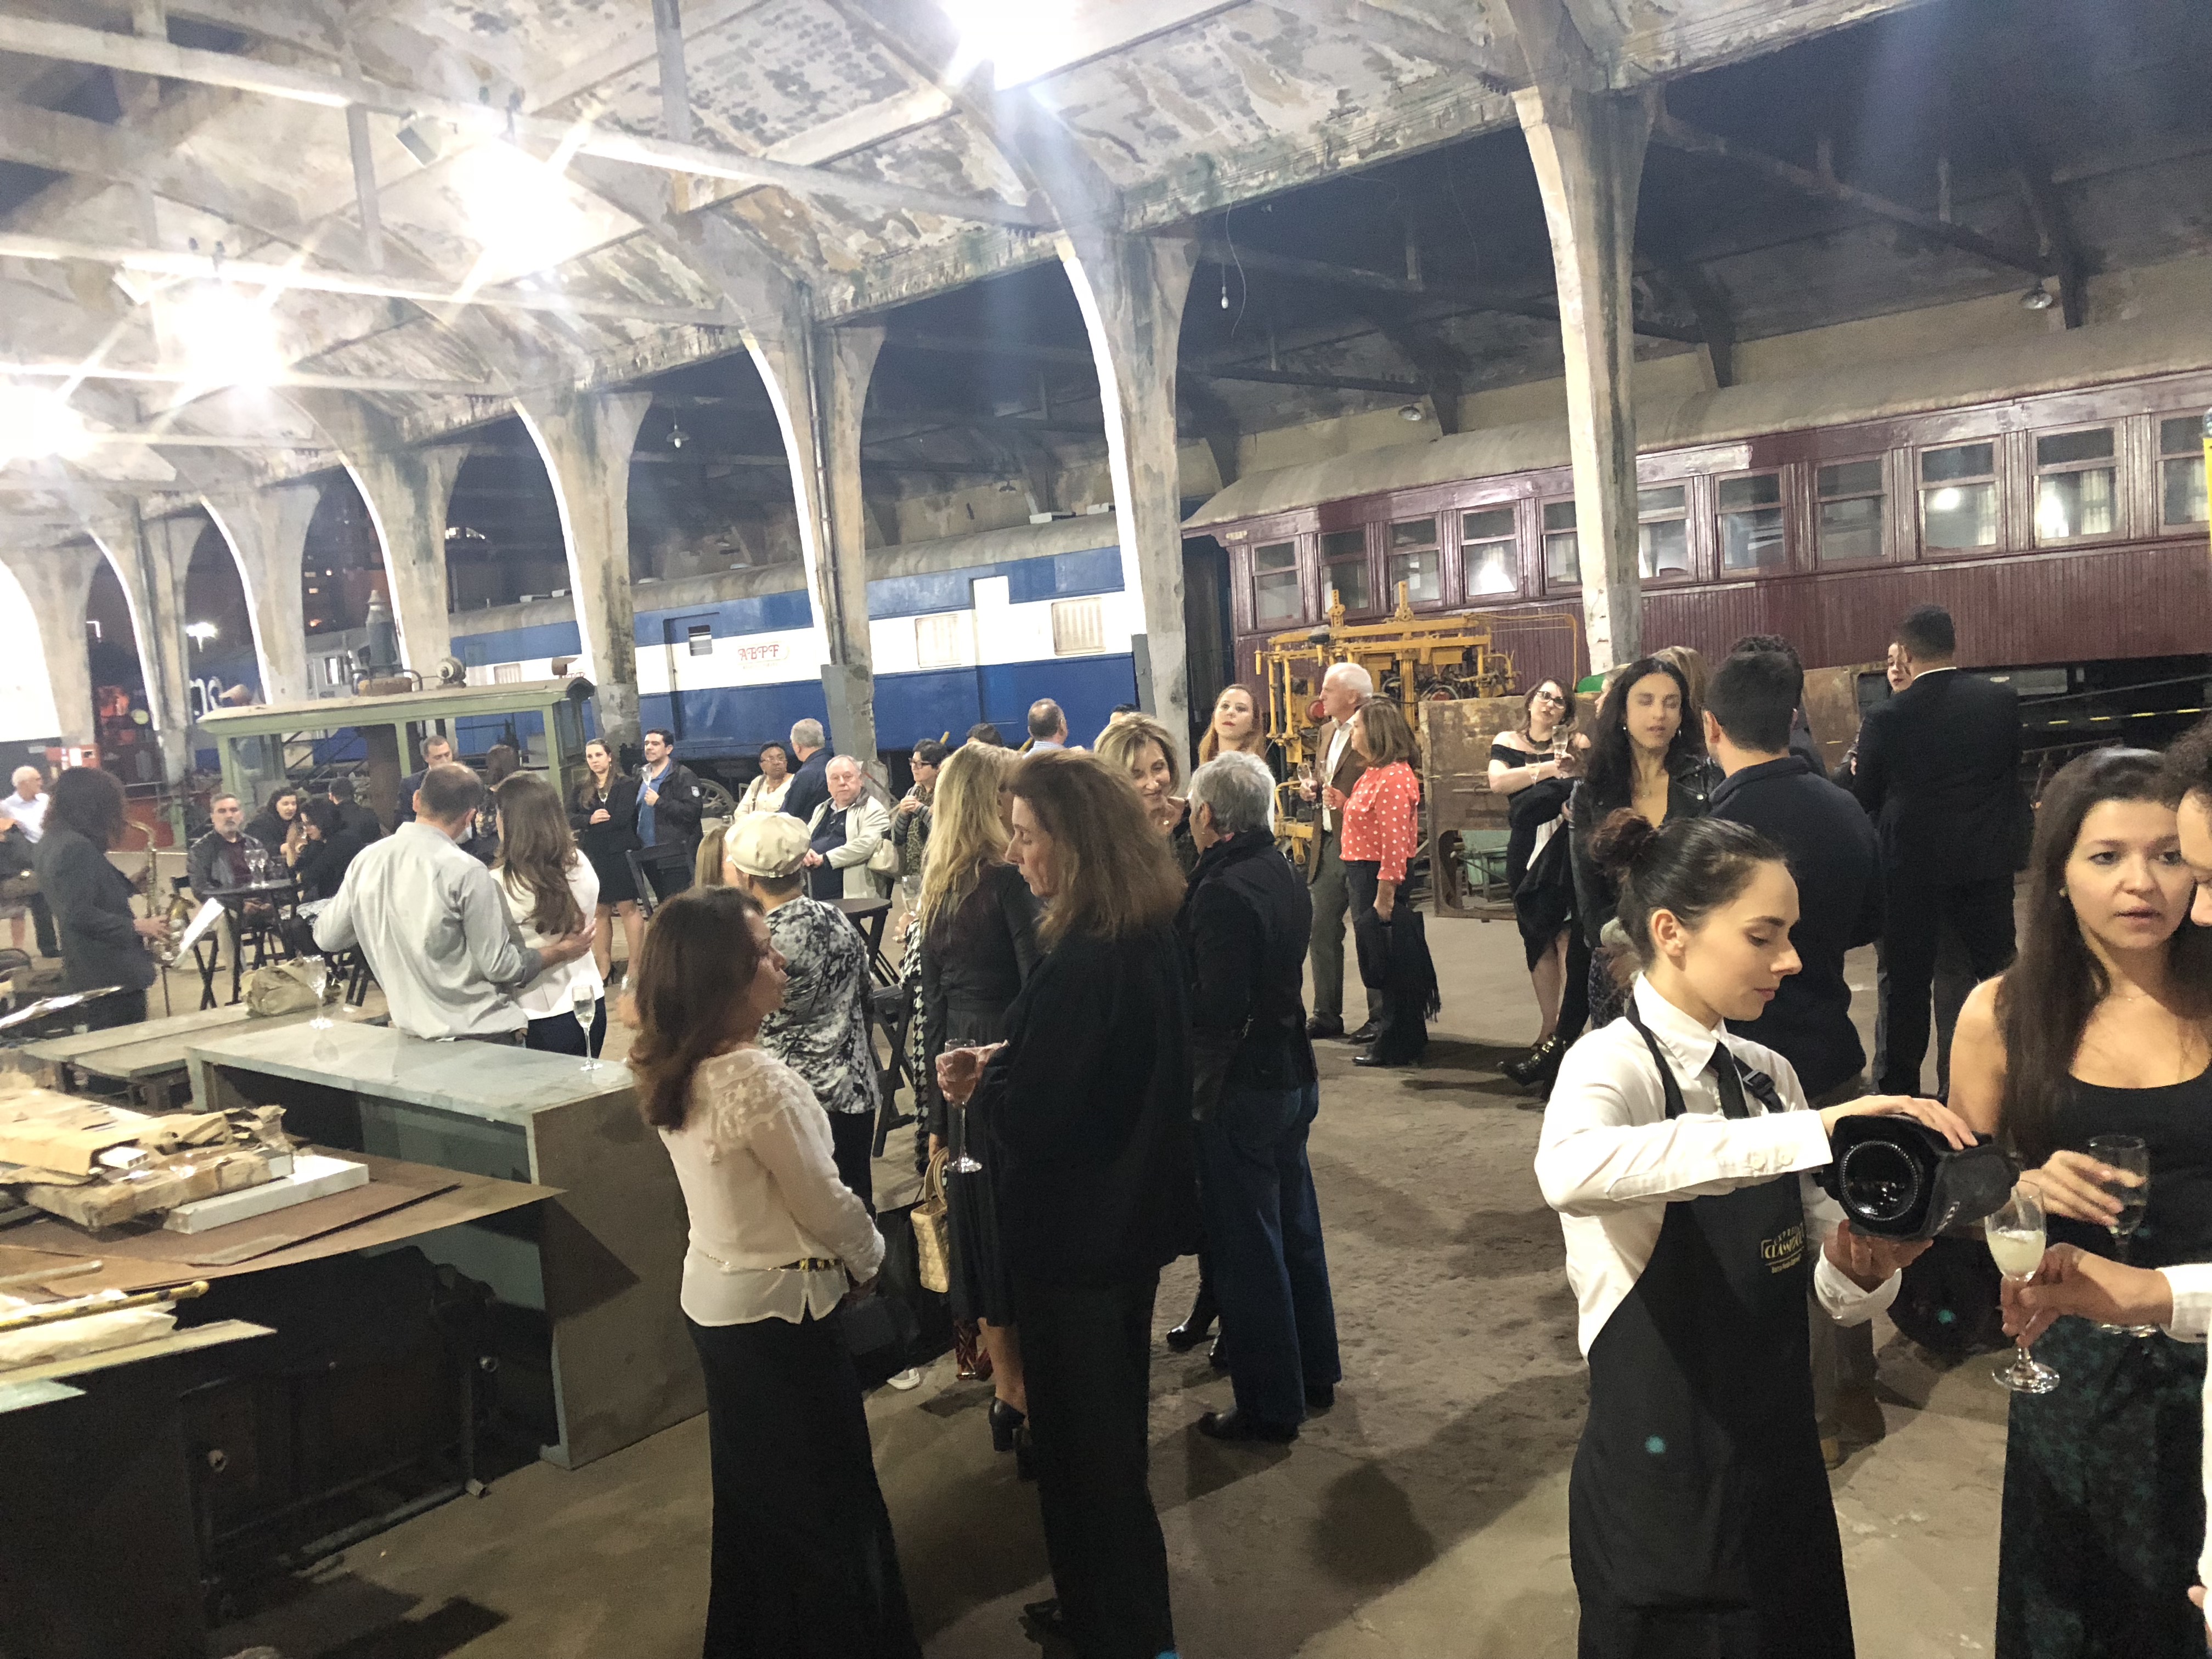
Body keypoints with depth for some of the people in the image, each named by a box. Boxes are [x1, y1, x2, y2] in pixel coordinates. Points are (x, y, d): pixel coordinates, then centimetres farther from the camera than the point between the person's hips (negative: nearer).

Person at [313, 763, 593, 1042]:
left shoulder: (365, 860, -1)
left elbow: (326, 937, 10)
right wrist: (562, 951, 0)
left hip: (410, 1032, 6)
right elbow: (500, 966, -15)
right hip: (477, 1034, -6)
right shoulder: (466, 872, -18)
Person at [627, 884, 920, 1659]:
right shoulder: (757, 1078, -28)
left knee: (752, 1486, 24)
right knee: (827, 1494, 10)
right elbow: (824, 1202, -18)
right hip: (780, 1307, -8)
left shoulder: (672, 1072, -2)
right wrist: (868, 1256, 0)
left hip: (714, 1296, 8)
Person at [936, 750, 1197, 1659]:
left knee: (1083, 1443, 9)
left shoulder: (1084, 963, -28)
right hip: (1128, 1217, 10)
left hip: (1075, 1238, -10)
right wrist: (1002, 1071, 3)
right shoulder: (1149, 940, 2)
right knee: (1110, 1425, 24)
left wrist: (977, 1088, -8)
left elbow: (1030, 1117, -28)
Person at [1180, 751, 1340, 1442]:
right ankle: (1315, 1372, 36)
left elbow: (1215, 1009, -26)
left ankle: (1269, 1405, 16)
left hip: (1240, 1087, -9)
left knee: (1246, 1248, 4)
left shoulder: (1223, 891, -23)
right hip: (1293, 1072, 9)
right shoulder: (1283, 874, 5)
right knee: (1295, 1227, 21)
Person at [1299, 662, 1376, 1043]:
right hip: (1328, 844, 8)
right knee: (1322, 930, 10)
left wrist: (1345, 801, -25)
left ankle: (1380, 1018, 13)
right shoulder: (1326, 732, 14)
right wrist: (1313, 787, 7)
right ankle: (1327, 1015, 20)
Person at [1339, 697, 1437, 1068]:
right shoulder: (1374, 773, 13)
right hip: (1364, 874, 10)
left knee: (1389, 962, -1)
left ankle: (1395, 1045, 9)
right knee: (1377, 960, 16)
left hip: (1380, 880, -10)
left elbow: (1395, 841, -23)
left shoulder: (1393, 778, -19)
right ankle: (1391, 1034, 27)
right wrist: (1343, 804, 7)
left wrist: (1385, 894, -24)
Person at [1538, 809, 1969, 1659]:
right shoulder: (1612, 1064, -18)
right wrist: (1814, 1129, -44)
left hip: (1782, 1475, 6)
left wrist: (1862, 1267, -18)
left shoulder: (1769, 1076, 2)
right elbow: (1570, 1170, -43)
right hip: (1661, 1494, -6)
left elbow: (1829, 1284, 5)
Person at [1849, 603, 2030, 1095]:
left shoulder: (1885, 717, -14)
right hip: (1986, 861, 2)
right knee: (1998, 975, 14)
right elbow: (2013, 772, 6)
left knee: (1909, 980, 8)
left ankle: (1901, 1086, 15)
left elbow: (1864, 796, -5)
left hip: (1913, 868, -2)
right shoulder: (2002, 701, -5)